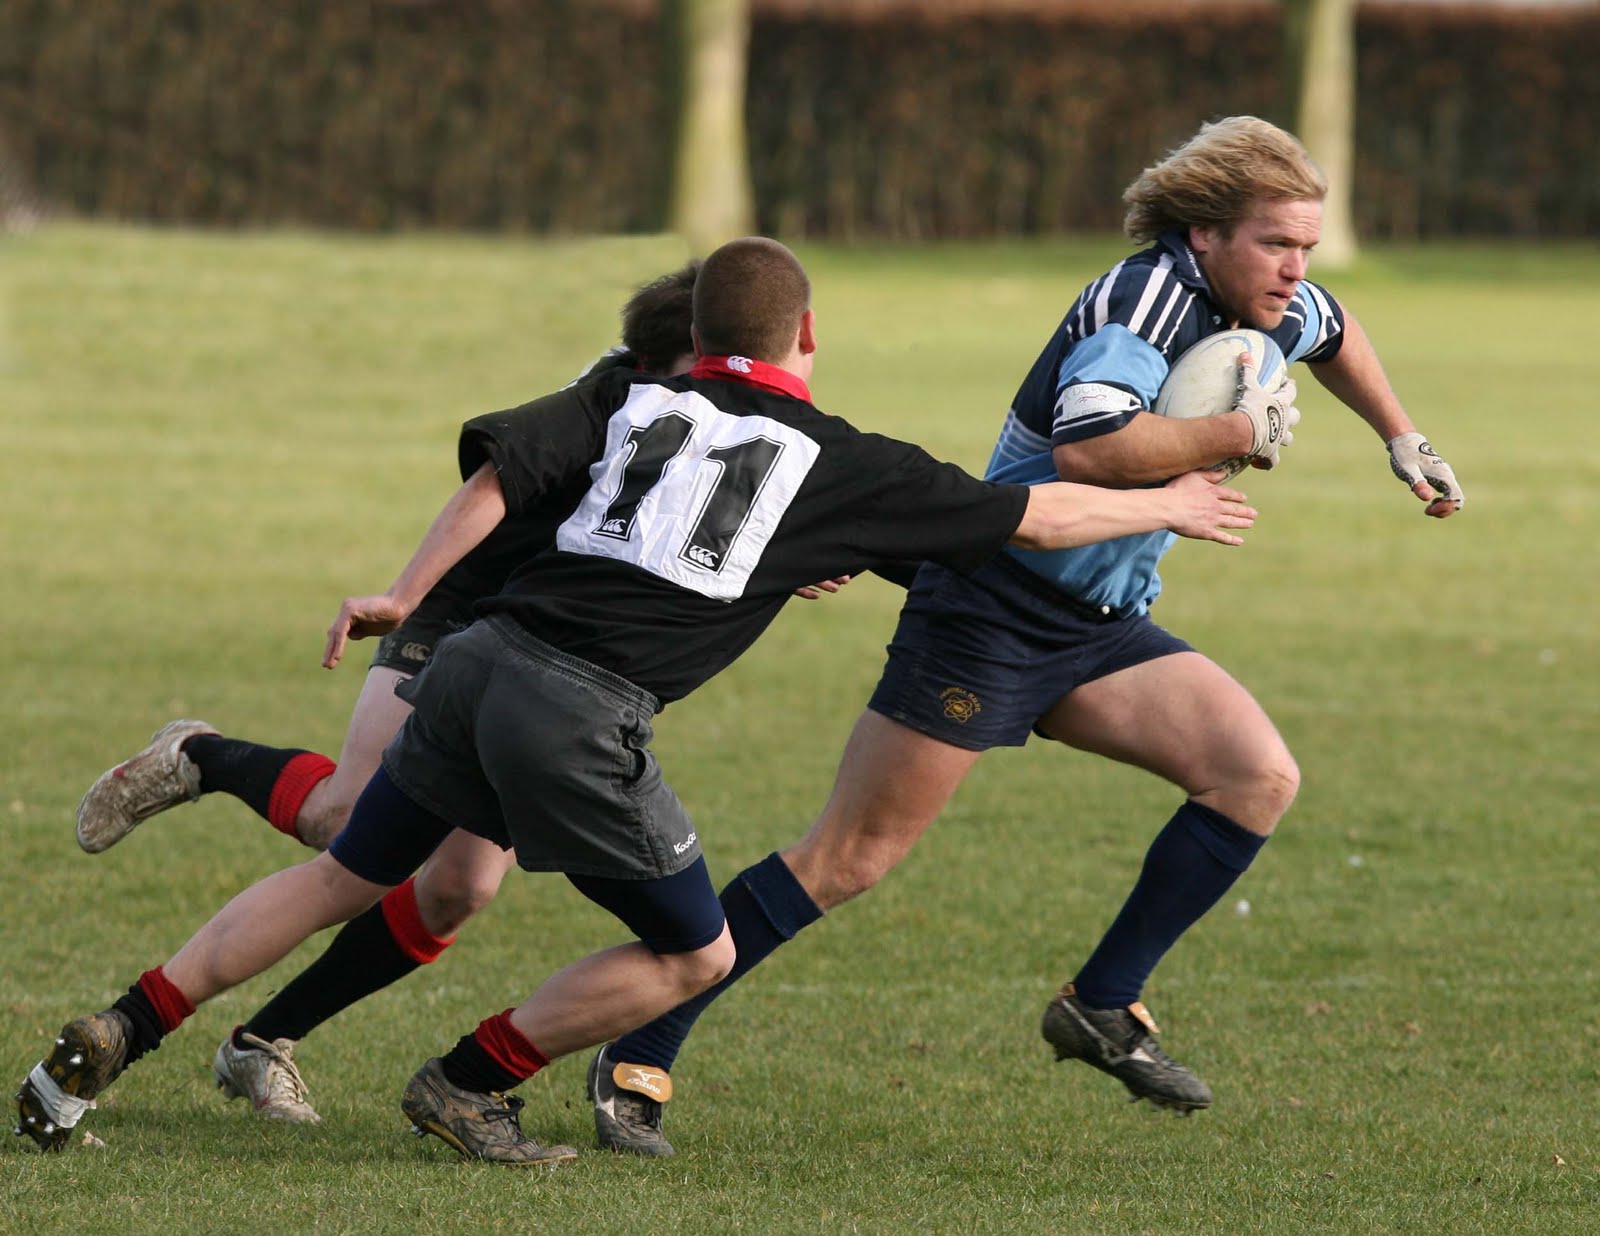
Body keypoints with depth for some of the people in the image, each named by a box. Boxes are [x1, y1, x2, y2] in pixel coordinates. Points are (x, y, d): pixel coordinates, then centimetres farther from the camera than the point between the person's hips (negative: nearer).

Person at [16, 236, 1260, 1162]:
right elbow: (1031, 518, 16)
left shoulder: (633, 400, 17)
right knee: (694, 953, 12)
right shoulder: (840, 464, 9)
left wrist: (405, 595, 5)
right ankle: (469, 1081, 10)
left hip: (479, 657, 5)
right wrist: (1164, 506, 31)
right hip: (583, 714, -5)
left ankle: (106, 1042, 12)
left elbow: (500, 469, 2)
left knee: (347, 878, 20)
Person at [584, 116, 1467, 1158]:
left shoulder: (1267, 310, 6)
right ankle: (638, 1055, 0)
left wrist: (1402, 437, 35)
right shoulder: (1146, 298, -21)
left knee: (1262, 777, -9)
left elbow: (1334, 330, 33)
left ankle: (1103, 1006, 1)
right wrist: (1237, 435, -28)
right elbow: (1087, 447, -39)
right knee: (847, 859, -8)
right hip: (992, 612, -8)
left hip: (1104, 630, 8)